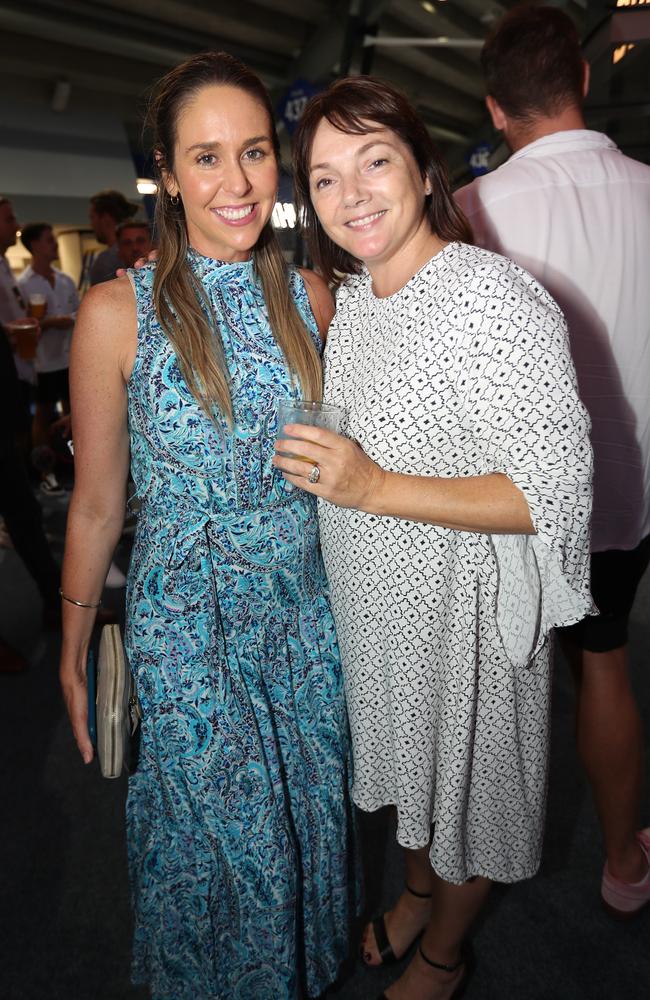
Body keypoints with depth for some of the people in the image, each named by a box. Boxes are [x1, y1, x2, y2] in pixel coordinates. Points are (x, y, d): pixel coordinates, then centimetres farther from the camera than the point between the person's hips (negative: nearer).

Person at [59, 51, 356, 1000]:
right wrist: (73, 651, 0)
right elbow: (97, 505, -6)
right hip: (186, 629, -3)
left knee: (308, 819, 23)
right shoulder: (118, 312, -14)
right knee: (218, 839, 16)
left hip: (306, 616, 4)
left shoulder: (311, 296, -3)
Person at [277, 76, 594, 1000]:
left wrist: (377, 489, -32)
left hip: (466, 607, -7)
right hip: (377, 600, 7)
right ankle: (417, 889, 58)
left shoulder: (498, 300, -24)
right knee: (406, 758, 28)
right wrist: (314, 470, 1)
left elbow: (558, 491, -26)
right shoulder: (350, 297, 2)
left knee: (464, 779, 18)